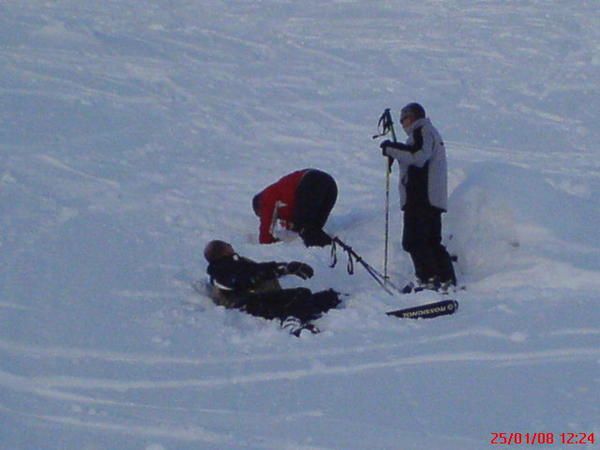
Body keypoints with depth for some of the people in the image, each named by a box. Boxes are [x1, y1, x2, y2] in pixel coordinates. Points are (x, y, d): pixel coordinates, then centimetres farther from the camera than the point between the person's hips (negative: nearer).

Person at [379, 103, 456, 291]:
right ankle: (447, 280, 9)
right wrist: (396, 150, 13)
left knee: (414, 241, -11)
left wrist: (392, 149, -10)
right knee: (433, 241, 12)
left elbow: (418, 156, -19)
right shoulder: (430, 132, 27)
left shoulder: (422, 131, -4)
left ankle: (428, 279, -16)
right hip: (433, 198, 10)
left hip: (420, 198, -10)